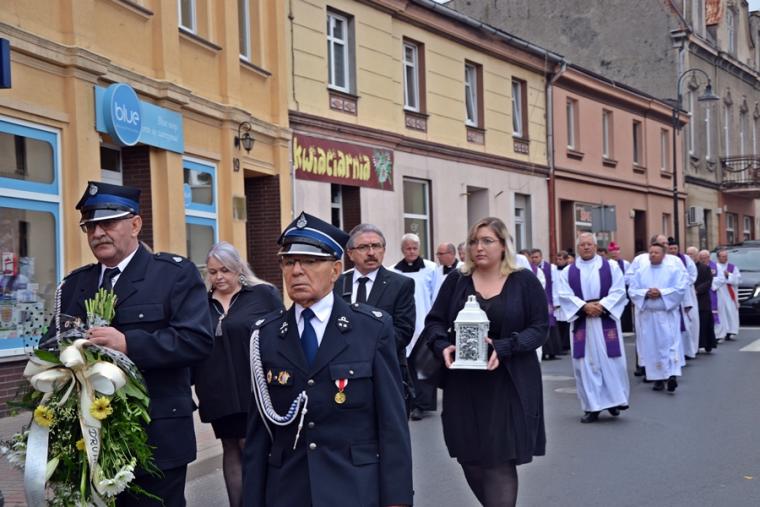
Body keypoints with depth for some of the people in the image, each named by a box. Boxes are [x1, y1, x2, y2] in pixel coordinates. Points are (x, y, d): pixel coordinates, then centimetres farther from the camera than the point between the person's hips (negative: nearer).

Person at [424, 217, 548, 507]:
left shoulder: (525, 281, -2)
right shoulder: (456, 280, 4)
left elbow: (540, 327, -5)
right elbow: (434, 322, 6)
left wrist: (503, 347, -20)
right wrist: (443, 346, -16)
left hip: (508, 385, -3)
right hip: (463, 385, 3)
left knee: (500, 461, -4)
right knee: (469, 457, 8)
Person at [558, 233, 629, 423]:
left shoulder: (611, 266, 6)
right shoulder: (568, 272, 8)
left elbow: (618, 291, -2)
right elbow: (565, 295, -2)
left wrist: (601, 305, -15)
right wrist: (584, 306, -16)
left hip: (606, 320, -1)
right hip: (581, 321, 1)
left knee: (611, 362, -1)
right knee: (585, 363, 1)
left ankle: (614, 400, 13)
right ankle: (592, 407, 6)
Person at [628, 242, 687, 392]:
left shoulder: (673, 270, 1)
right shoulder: (640, 271, 8)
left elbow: (680, 288, -7)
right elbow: (632, 291, 4)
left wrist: (661, 293, -16)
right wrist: (646, 293, -14)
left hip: (667, 313, -3)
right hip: (647, 314, 3)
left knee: (669, 344, -10)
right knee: (651, 347, 3)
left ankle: (672, 375, -19)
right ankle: (658, 378, 10)